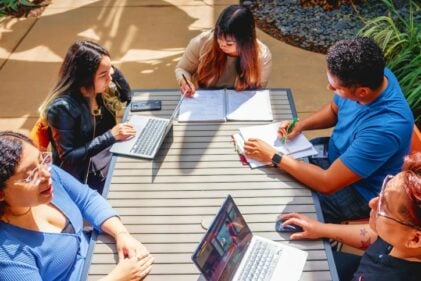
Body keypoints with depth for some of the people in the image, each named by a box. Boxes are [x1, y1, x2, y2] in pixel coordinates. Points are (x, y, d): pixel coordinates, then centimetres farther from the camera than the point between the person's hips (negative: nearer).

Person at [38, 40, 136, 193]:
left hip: (110, 161, 7)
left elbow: (127, 96, 13)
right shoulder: (62, 107, -25)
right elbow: (68, 158, -23)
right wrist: (110, 136, -29)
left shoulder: (100, 89, -5)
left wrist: (113, 70, -7)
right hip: (84, 178, -7)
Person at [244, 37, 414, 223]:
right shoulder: (370, 75, -17)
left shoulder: (385, 127, -40)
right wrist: (301, 125, -12)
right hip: (339, 154, 7)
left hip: (357, 192, -7)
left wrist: (273, 157, -27)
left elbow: (328, 183, -34)